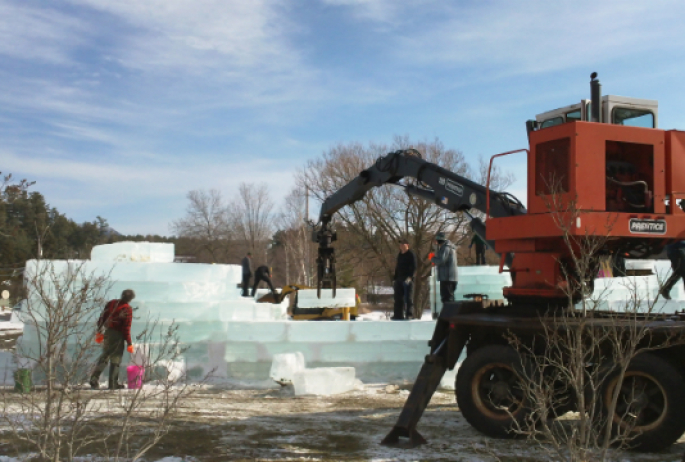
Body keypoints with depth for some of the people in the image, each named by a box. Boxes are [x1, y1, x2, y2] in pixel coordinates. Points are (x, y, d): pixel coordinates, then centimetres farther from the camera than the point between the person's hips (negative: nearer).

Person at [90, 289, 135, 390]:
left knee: (104, 356, 17)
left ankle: (94, 379, 8)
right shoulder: (128, 309, -14)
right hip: (118, 335, -5)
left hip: (108, 333, 5)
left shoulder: (111, 303, 2)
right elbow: (126, 328, -16)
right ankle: (113, 384, 9)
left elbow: (102, 318, 7)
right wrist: (129, 343, -10)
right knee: (115, 359, 5)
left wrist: (99, 332, 17)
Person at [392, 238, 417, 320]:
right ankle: (398, 315, 9)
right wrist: (394, 278, 18)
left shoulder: (411, 255, -3)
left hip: (408, 279, -7)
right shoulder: (399, 255, 19)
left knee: (408, 297, -6)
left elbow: (414, 268, -11)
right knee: (398, 298, 5)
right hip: (399, 279, 7)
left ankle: (409, 314, -4)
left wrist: (410, 277, -23)